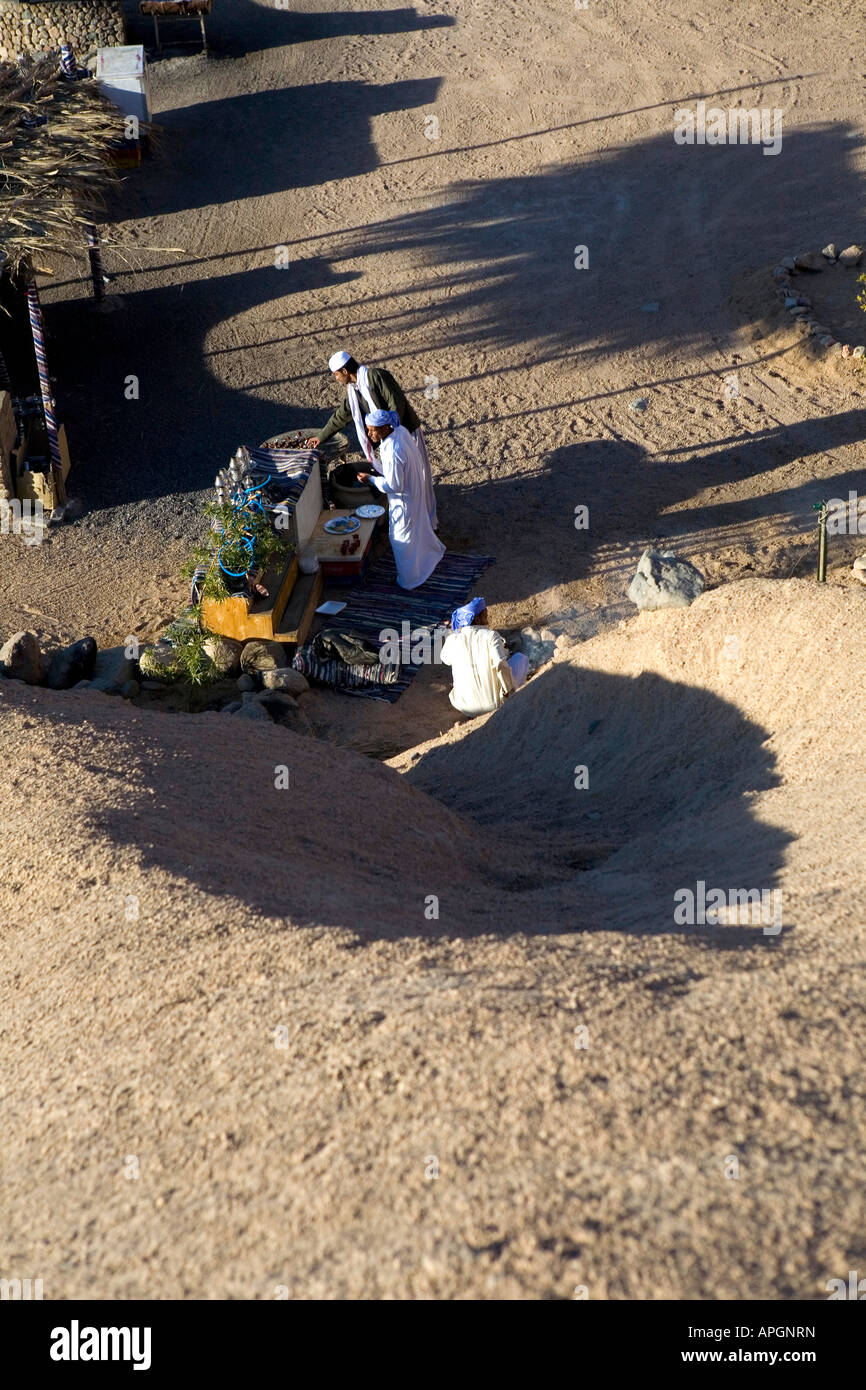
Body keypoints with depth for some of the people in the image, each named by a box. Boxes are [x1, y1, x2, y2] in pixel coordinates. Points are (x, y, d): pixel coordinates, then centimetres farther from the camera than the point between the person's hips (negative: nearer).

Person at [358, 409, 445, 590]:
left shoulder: (392, 453, -39)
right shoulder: (400, 430, -12)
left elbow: (394, 486, -30)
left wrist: (370, 479, -20)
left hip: (403, 500, -9)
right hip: (415, 487, 9)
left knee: (403, 537, 12)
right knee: (419, 525, 33)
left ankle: (409, 579, 30)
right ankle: (434, 550, 58)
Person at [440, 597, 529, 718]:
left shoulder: (453, 639, -4)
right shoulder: (491, 635, -14)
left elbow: (446, 659, 18)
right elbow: (500, 665, -25)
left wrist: (452, 631, 18)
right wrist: (510, 691, -13)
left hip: (464, 706, 3)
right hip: (495, 703, -3)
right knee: (520, 657, 20)